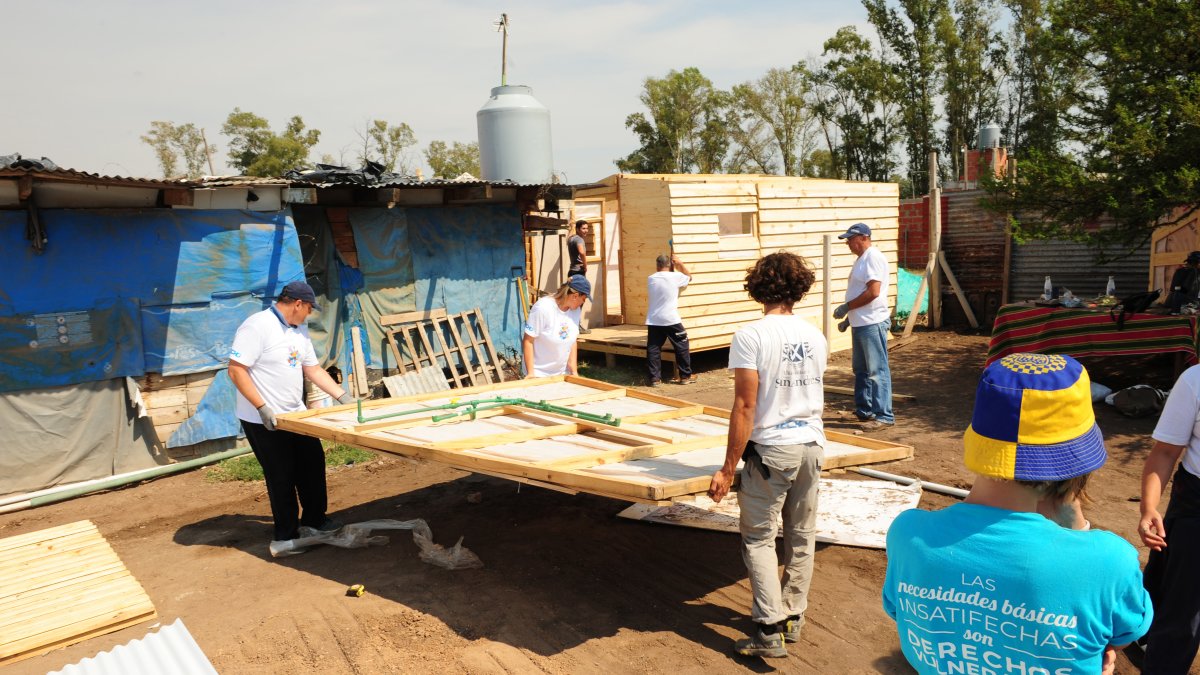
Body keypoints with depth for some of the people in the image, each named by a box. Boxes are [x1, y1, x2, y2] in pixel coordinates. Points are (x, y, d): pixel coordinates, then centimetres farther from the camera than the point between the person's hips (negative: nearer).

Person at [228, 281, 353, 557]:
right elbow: (236, 370, -21)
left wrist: (342, 396, 6)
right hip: (264, 420, -8)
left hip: (296, 415, 8)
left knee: (313, 463, 14)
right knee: (282, 477, 1)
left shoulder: (299, 329, 9)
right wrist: (263, 408, -24)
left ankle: (313, 520, 32)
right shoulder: (257, 326, -18)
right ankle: (285, 538, 15)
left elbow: (313, 369, 14)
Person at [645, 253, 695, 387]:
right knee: (682, 346, 11)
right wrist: (680, 264, 20)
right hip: (671, 319, -3)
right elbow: (689, 277, 14)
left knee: (653, 349, 7)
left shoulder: (650, 279, 6)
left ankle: (655, 378, 6)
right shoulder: (676, 277, -5)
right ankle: (686, 376, 16)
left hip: (653, 320, 3)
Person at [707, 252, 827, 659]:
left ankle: (770, 630, 4)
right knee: (801, 536, 16)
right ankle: (793, 617, 29)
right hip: (812, 446, 6)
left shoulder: (750, 336, -14)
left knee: (758, 537, 6)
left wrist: (727, 468, -12)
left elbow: (745, 406, -18)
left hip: (770, 450, -5)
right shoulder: (816, 337, 3)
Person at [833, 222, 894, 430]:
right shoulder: (862, 258, 17)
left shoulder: (872, 257, -13)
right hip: (860, 324, 10)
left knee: (877, 370, -6)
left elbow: (873, 292, -22)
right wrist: (849, 318, 21)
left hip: (872, 324, -10)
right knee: (861, 369, 16)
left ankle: (884, 416, 0)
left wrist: (847, 307, -16)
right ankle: (864, 411, 27)